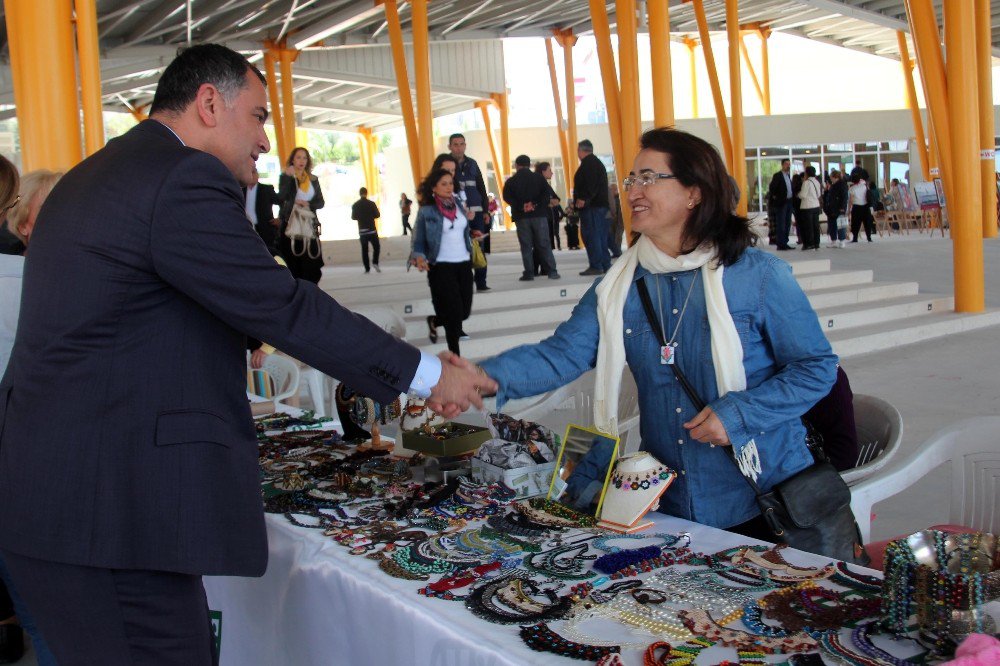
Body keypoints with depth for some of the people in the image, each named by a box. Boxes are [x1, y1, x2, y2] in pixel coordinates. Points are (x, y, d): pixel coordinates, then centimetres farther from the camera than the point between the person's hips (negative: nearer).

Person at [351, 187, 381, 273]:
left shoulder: (355, 205, 0)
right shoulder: (371, 203, -7)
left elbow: (353, 217, 6)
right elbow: (378, 215, -3)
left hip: (362, 231, 2)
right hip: (372, 229, -2)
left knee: (364, 249, 6)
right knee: (376, 247, 9)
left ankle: (367, 268, 1)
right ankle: (375, 262, -11)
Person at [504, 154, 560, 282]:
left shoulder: (511, 181, 5)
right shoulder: (538, 177, 6)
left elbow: (507, 197, -9)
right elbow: (547, 193, -5)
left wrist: (521, 206, -12)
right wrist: (535, 204, -11)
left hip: (521, 217, 0)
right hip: (539, 215, 0)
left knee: (526, 246, 3)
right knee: (544, 244, 3)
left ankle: (529, 273, -1)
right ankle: (551, 271, -2)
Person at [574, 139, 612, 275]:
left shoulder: (588, 163, -8)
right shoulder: (598, 162, 23)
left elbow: (590, 183, -21)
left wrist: (583, 199, -24)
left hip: (590, 206, -10)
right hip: (601, 204, 10)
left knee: (590, 235, -10)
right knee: (601, 235, 11)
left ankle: (596, 266, -13)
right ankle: (605, 264, 13)